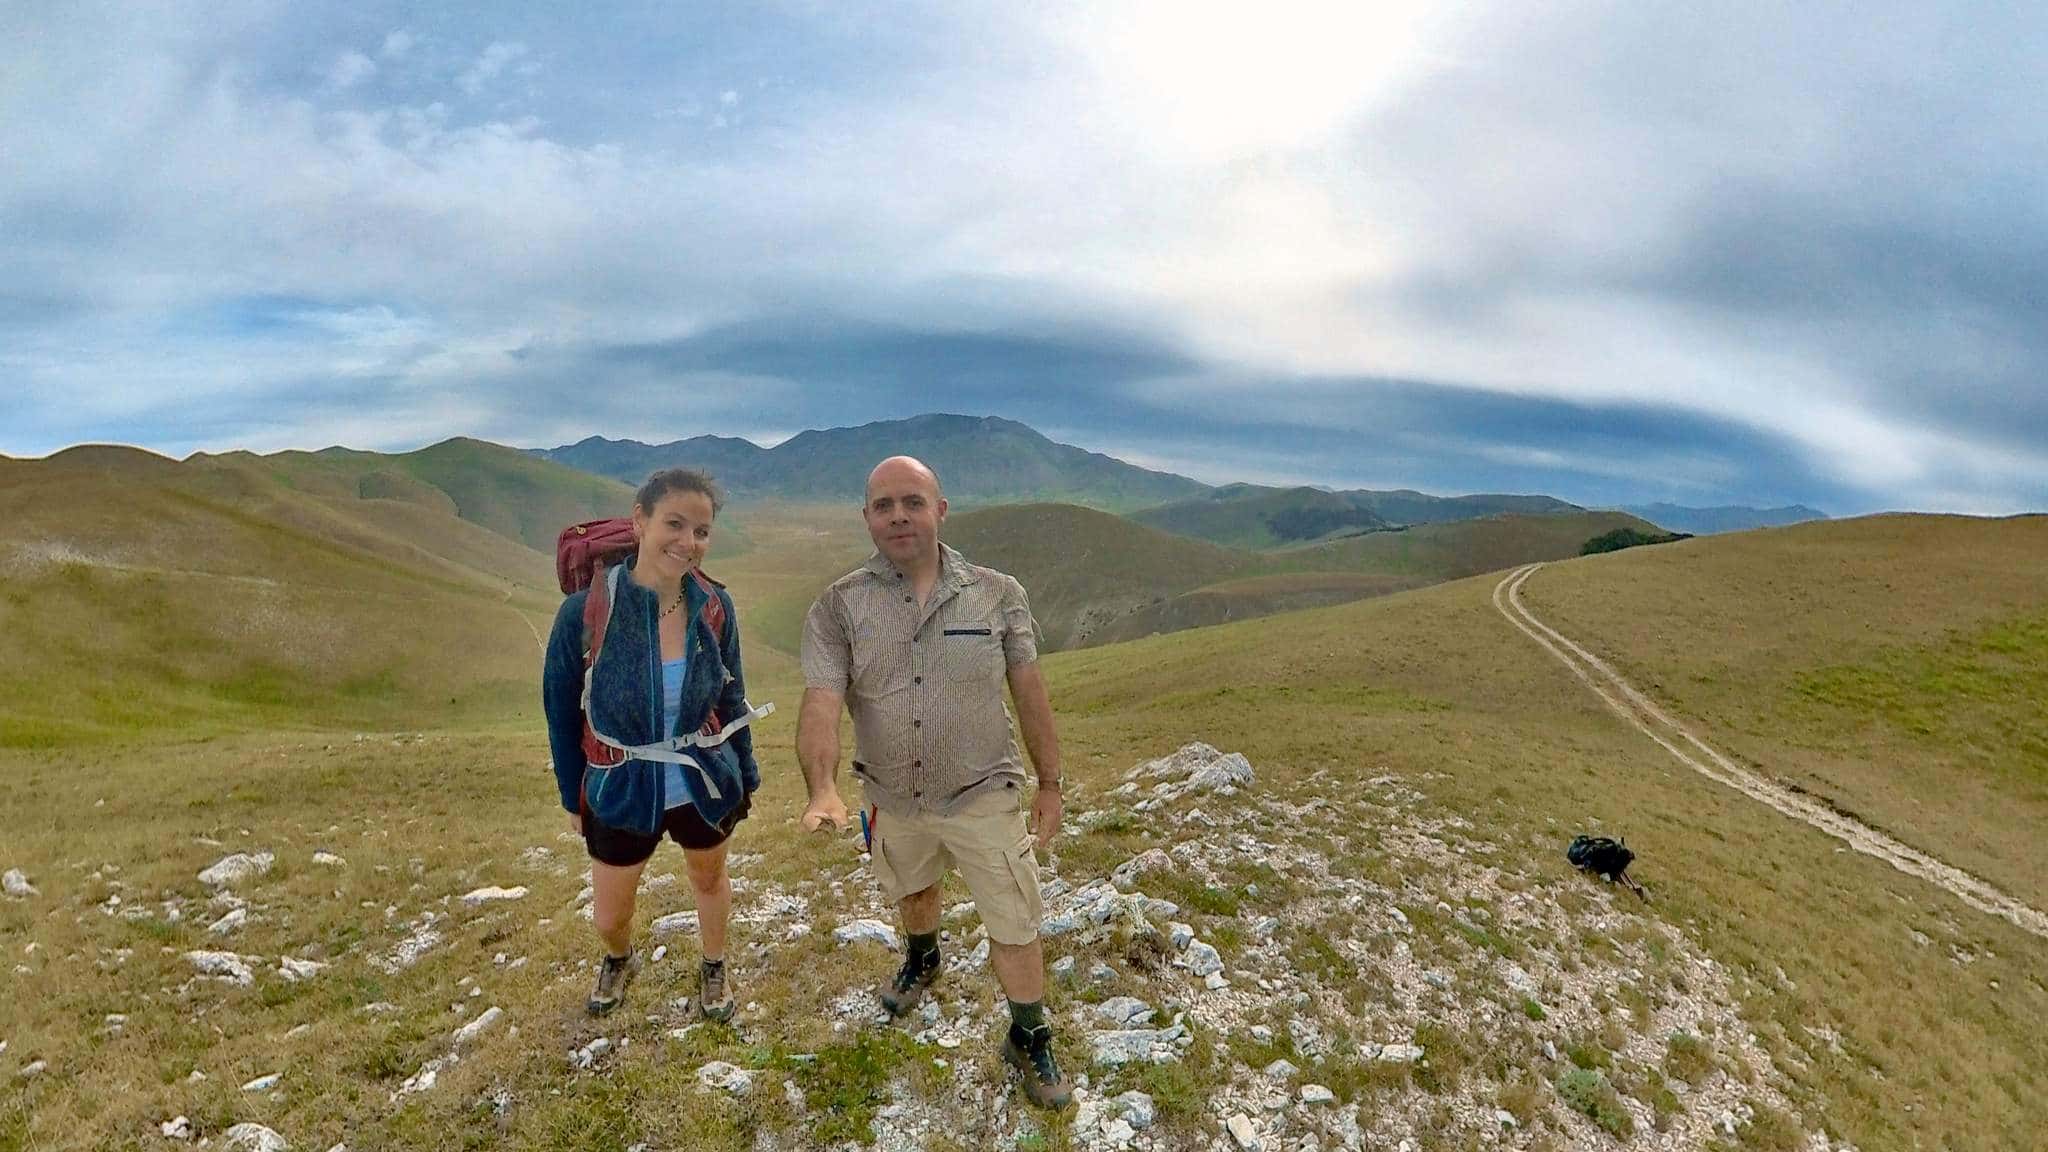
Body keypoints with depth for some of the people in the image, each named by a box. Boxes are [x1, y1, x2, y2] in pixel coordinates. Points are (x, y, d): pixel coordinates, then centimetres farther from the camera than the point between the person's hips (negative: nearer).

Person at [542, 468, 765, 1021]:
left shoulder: (715, 607, -16)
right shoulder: (585, 610, -23)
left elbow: (730, 700, -1)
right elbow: (561, 711, -8)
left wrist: (746, 776, 7)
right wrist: (573, 797, 1)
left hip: (705, 785, 1)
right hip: (621, 791, -1)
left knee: (709, 879, 24)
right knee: (608, 916, 18)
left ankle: (714, 969, 54)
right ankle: (620, 960, 55)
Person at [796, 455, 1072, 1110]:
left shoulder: (997, 594, -12)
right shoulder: (837, 608, -13)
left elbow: (1029, 692, -5)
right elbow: (821, 703, -21)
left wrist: (1050, 783, 0)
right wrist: (823, 789, -37)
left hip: (984, 796, -2)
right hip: (894, 799, 2)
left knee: (1014, 925, 4)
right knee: (914, 889, 29)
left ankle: (1029, 1040, 31)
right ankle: (923, 960, 61)